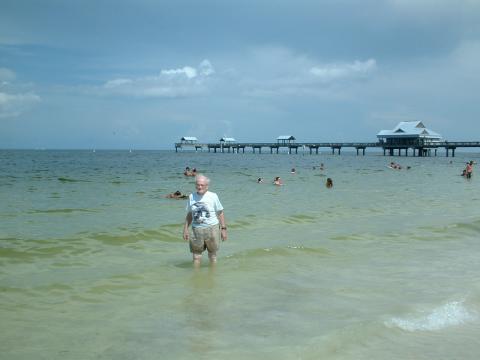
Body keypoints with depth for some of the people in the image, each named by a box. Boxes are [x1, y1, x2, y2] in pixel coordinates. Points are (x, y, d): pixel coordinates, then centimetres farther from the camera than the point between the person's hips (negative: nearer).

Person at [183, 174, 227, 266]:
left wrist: (223, 229, -4)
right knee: (196, 255, 2)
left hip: (212, 228, -2)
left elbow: (220, 213, 0)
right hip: (197, 229, 2)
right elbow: (189, 214, 13)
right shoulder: (191, 197, 4)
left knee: (212, 254, 10)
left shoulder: (213, 196, -4)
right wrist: (185, 229, 10)